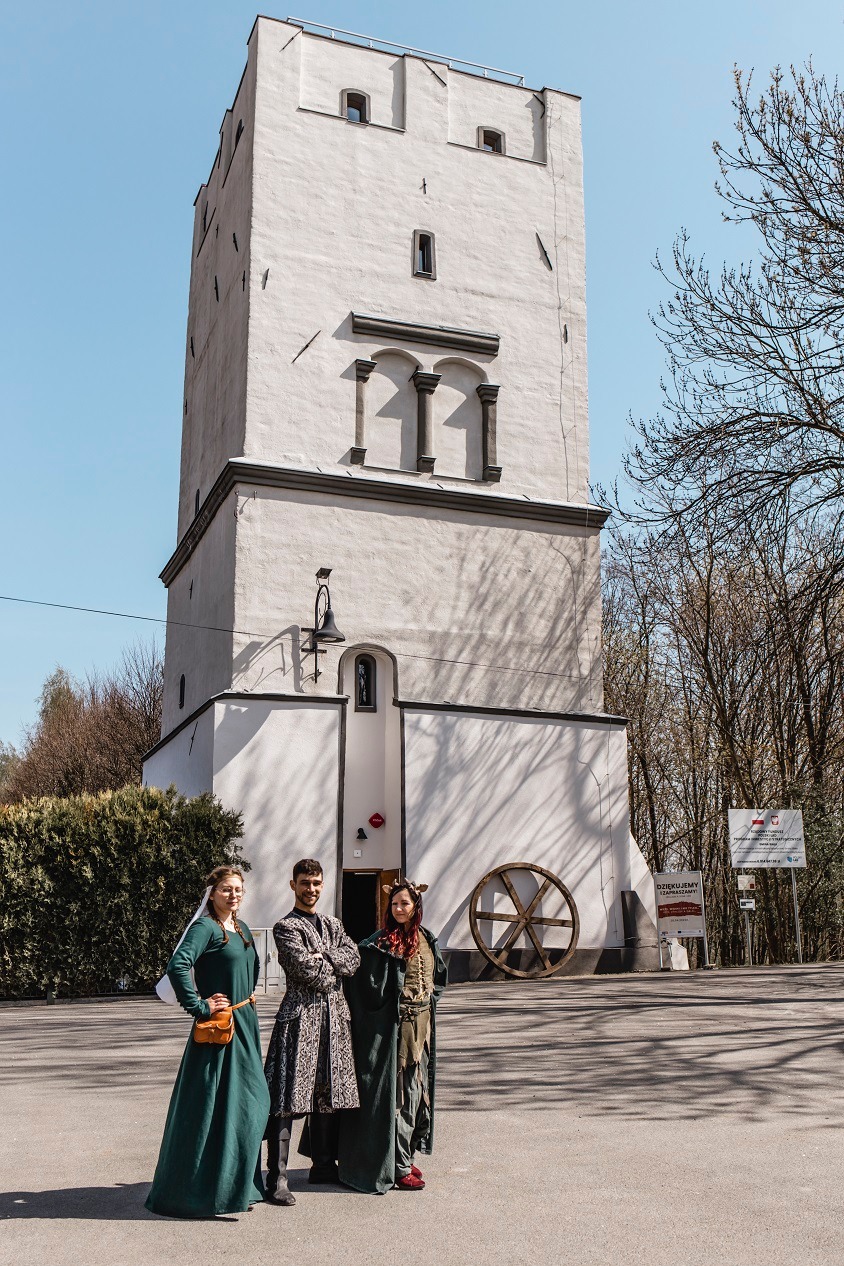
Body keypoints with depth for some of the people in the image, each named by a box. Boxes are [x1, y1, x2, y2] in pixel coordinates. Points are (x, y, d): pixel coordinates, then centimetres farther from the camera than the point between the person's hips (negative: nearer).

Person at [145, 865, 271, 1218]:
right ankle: (198, 1191, 6)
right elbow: (177, 965, -30)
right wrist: (199, 1006, -23)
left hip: (245, 1026, 9)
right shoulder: (205, 927, -14)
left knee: (251, 1104, 12)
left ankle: (236, 1183, 25)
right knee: (211, 1107, -5)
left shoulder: (241, 928, 11)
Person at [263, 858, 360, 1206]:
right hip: (301, 1015, -7)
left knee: (330, 1093, 13)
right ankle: (277, 1179, -6)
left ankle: (323, 1164, 26)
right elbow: (307, 969, -16)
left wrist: (322, 956, -11)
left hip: (334, 1015, 7)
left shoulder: (333, 924, 17)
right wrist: (334, 967, -2)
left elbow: (353, 958, 2)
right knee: (288, 1098, -8)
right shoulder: (285, 927, -4)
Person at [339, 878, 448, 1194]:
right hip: (394, 1028, -7)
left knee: (418, 1091, 13)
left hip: (422, 1025, 7)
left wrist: (428, 996, 10)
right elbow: (367, 989, -13)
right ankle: (399, 1167, 4)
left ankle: (406, 1156, 26)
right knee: (400, 1094, -4)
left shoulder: (427, 940, 8)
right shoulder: (380, 943, -12)